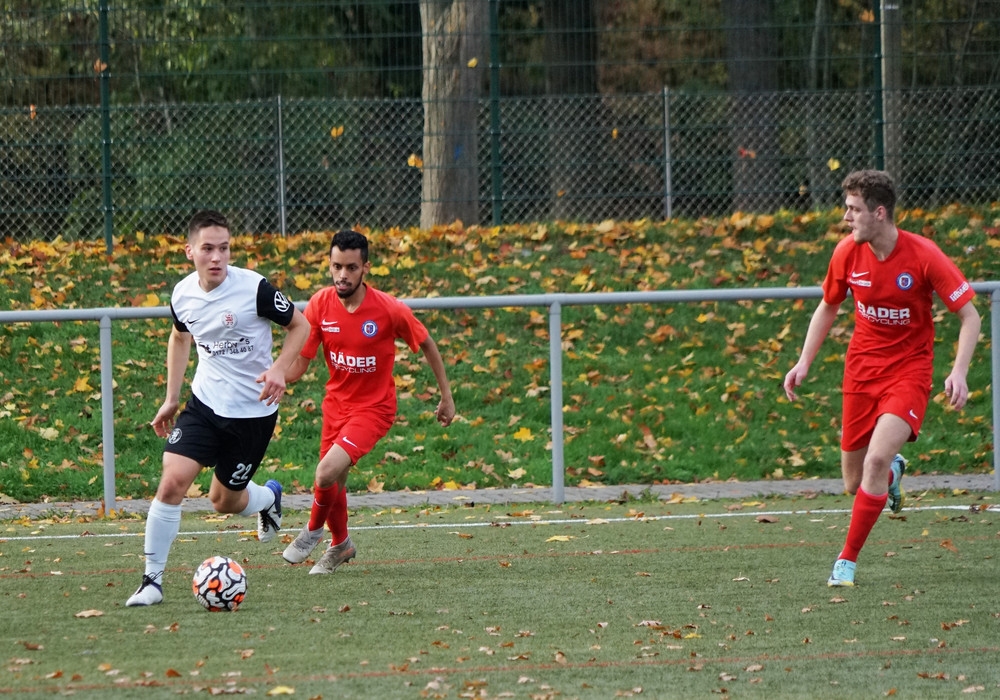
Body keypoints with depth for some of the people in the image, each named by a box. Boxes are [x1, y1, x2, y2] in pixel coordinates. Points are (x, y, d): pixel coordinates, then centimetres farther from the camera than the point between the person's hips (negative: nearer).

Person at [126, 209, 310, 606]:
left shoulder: (254, 289, -18)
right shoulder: (183, 295, -4)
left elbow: (300, 325, -5)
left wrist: (279, 369, -21)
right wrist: (171, 398, 17)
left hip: (253, 411, -3)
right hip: (205, 404, 3)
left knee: (224, 500, 9)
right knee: (172, 481, -16)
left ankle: (268, 497, 46)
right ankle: (152, 579, -7)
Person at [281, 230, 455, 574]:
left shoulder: (389, 309, -21)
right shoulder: (320, 305, -12)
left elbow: (427, 344, -4)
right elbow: (298, 364, -9)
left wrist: (446, 397, 2)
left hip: (374, 406, -5)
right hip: (336, 402, 5)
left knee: (327, 473, -23)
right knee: (334, 483, 17)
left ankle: (314, 530, 7)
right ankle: (340, 544, 47)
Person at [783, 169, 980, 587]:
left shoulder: (923, 255, -18)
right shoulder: (847, 253, -6)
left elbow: (970, 317, -12)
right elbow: (828, 308, 13)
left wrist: (959, 372, -25)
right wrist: (804, 363, 5)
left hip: (909, 370, -4)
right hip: (861, 369, 4)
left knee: (877, 460, -24)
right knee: (855, 484, 6)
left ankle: (847, 561, -10)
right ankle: (893, 473, 44)